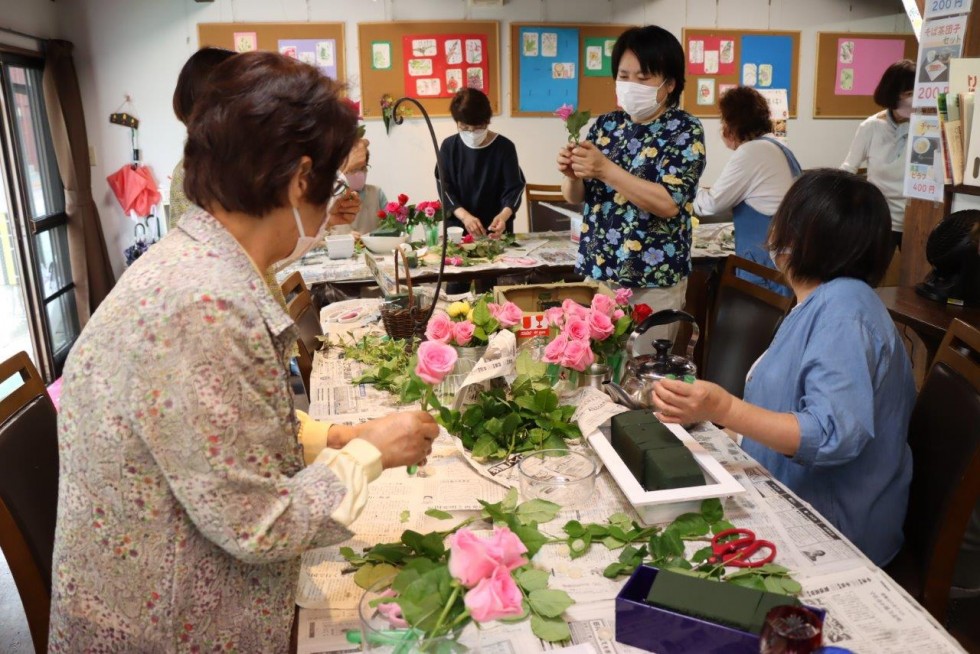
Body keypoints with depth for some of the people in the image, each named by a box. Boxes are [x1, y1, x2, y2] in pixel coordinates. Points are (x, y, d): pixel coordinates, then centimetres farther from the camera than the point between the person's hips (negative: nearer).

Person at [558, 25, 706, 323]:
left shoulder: (685, 130, -7)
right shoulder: (605, 124, 5)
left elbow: (669, 203, -20)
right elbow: (575, 197, 6)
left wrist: (606, 170, -26)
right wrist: (572, 174, -16)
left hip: (654, 280, -4)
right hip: (596, 270, 4)